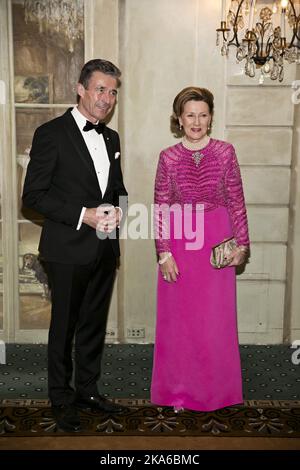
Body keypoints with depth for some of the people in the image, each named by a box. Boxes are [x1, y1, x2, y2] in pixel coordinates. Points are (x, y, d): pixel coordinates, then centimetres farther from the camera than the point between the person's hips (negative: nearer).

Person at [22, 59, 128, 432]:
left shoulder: (111, 138, 12)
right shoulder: (51, 133, -9)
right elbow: (33, 194, -12)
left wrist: (116, 210, -3)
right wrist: (83, 215, -20)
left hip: (105, 249, 6)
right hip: (68, 251, -6)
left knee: (94, 324, 17)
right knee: (64, 327, 8)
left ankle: (87, 389, 34)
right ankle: (61, 398, 25)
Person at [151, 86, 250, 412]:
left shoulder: (225, 152, -1)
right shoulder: (168, 158, -1)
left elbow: (236, 202, 1)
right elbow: (160, 209, -1)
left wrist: (241, 244, -2)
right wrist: (164, 253, -6)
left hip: (217, 245, 0)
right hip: (179, 244, 0)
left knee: (216, 318, 7)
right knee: (178, 318, 8)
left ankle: (215, 390, 26)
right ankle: (180, 391, 25)